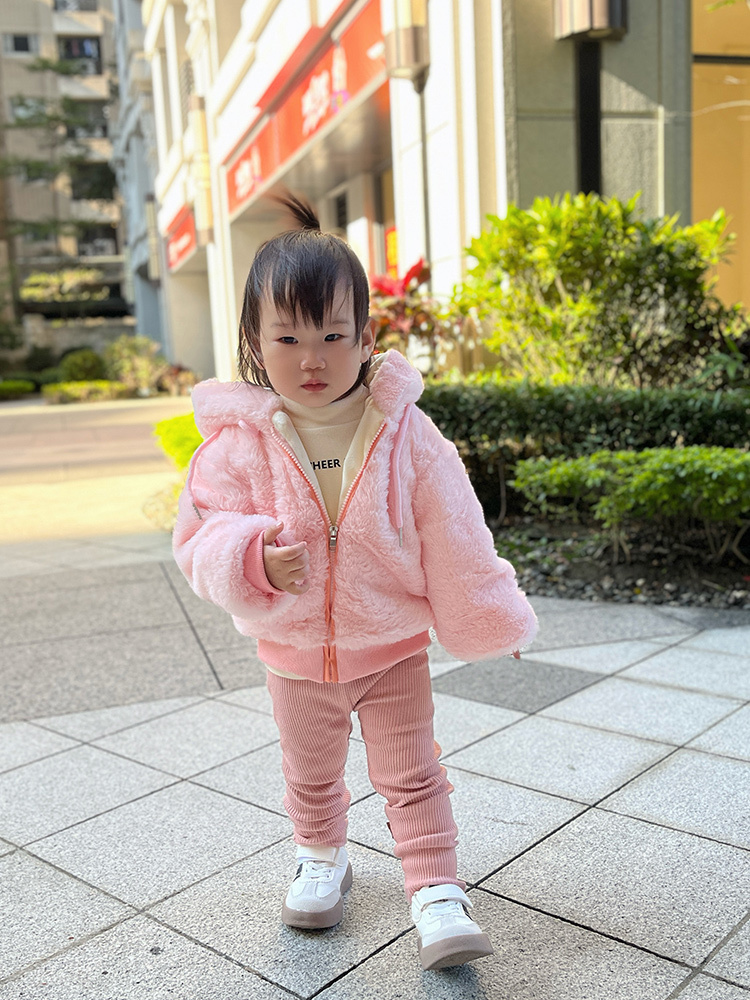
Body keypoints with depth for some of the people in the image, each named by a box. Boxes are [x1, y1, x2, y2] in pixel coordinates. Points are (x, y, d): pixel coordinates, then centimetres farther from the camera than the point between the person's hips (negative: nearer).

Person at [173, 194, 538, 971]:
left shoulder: (406, 437, -16)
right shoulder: (239, 445, -16)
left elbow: (454, 541, -8)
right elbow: (200, 536, -14)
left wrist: (490, 619, 0)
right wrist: (254, 559, -35)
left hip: (393, 647, -2)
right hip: (295, 655, 2)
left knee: (412, 776, 6)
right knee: (310, 776, 23)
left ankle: (438, 895, 21)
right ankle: (321, 861, 48)